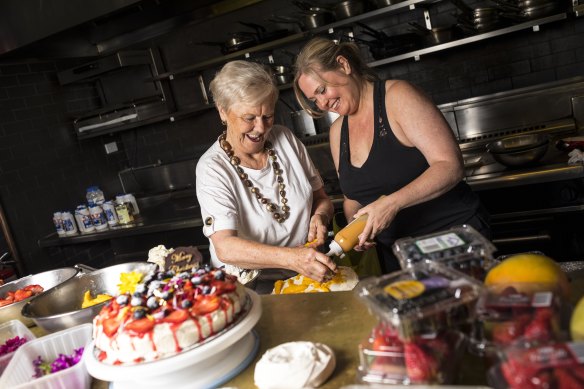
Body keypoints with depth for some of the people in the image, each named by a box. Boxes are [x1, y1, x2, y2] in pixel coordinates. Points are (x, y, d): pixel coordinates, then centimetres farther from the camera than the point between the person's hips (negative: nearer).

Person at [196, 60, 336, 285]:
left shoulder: (286, 139, 3)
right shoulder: (212, 168, -11)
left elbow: (321, 198, 13)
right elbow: (225, 248, -24)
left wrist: (320, 216, -10)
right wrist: (292, 258, -38)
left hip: (307, 275, 3)